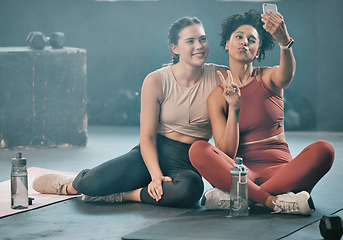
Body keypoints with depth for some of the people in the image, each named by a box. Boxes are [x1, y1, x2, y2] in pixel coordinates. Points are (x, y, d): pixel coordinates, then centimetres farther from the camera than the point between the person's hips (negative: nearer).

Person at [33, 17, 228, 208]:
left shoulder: (220, 77, -2)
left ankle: (123, 195, -17)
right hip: (153, 154, 0)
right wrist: (156, 175, -21)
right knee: (93, 183, -26)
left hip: (188, 165, 0)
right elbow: (147, 137, -7)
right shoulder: (156, 81, -5)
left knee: (191, 187, -40)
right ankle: (72, 185, 14)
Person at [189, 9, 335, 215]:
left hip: (279, 169, 0)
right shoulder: (217, 96, 7)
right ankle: (276, 201, -36)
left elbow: (286, 76, -21)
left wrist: (285, 42, -42)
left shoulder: (268, 77, 7)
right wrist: (234, 109, -17)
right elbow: (226, 153, -4)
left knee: (323, 150, -29)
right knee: (198, 150, -28)